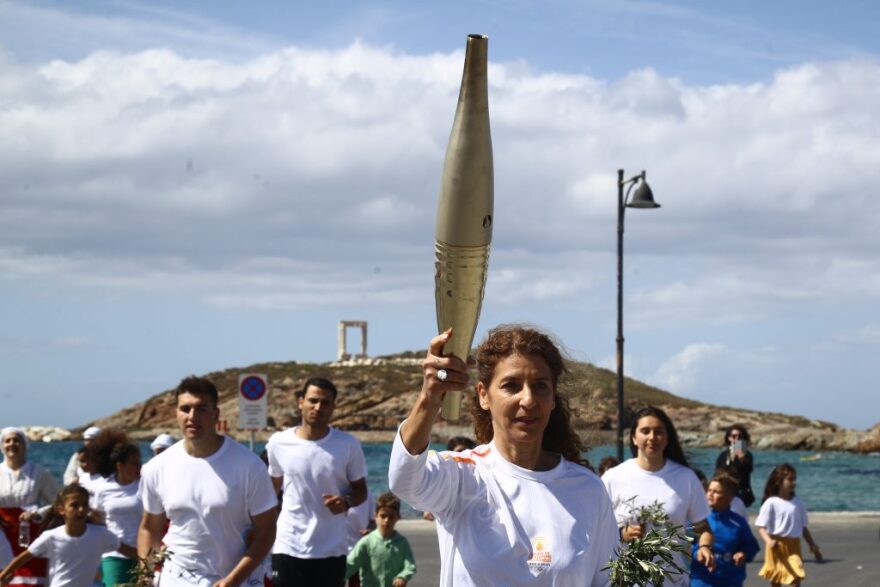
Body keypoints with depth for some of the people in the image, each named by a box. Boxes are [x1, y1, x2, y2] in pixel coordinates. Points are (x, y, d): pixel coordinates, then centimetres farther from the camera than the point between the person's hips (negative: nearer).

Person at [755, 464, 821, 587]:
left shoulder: (798, 503, 5)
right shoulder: (771, 503, -10)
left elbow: (803, 527, 14)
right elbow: (761, 527, -13)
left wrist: (812, 545, 13)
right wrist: (769, 541, -30)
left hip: (793, 546, 3)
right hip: (777, 546, -3)